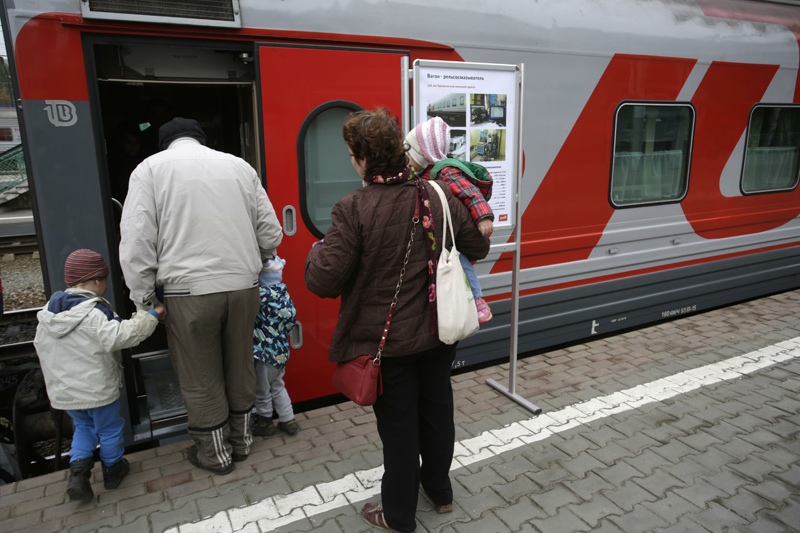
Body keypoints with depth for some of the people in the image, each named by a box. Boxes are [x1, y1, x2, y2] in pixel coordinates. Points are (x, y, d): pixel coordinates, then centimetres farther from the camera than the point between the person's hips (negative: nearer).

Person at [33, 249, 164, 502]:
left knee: (83, 426, 26)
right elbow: (120, 335, -38)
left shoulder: (48, 311, 1)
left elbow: (40, 347, 11)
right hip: (97, 389, -6)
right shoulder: (94, 313, -25)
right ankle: (112, 470, 33)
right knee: (109, 428, 16)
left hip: (62, 391, 6)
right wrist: (152, 315, -32)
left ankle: (78, 472, 12)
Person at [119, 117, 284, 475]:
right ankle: (241, 441, 36)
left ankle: (215, 453, 28)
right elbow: (270, 233, 9)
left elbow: (136, 242, -6)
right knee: (240, 367, 19)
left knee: (200, 378, 12)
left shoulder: (151, 168, 2)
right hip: (243, 285, 4)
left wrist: (144, 300, 2)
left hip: (188, 289, -3)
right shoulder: (239, 166, 10)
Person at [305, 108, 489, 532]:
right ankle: (440, 491, 45)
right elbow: (477, 247, 5)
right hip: (438, 333, 5)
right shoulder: (438, 196, -6)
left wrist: (317, 251, 0)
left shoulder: (353, 210, -22)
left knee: (398, 426, 12)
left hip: (387, 342, -5)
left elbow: (323, 282, -21)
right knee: (437, 411, 22)